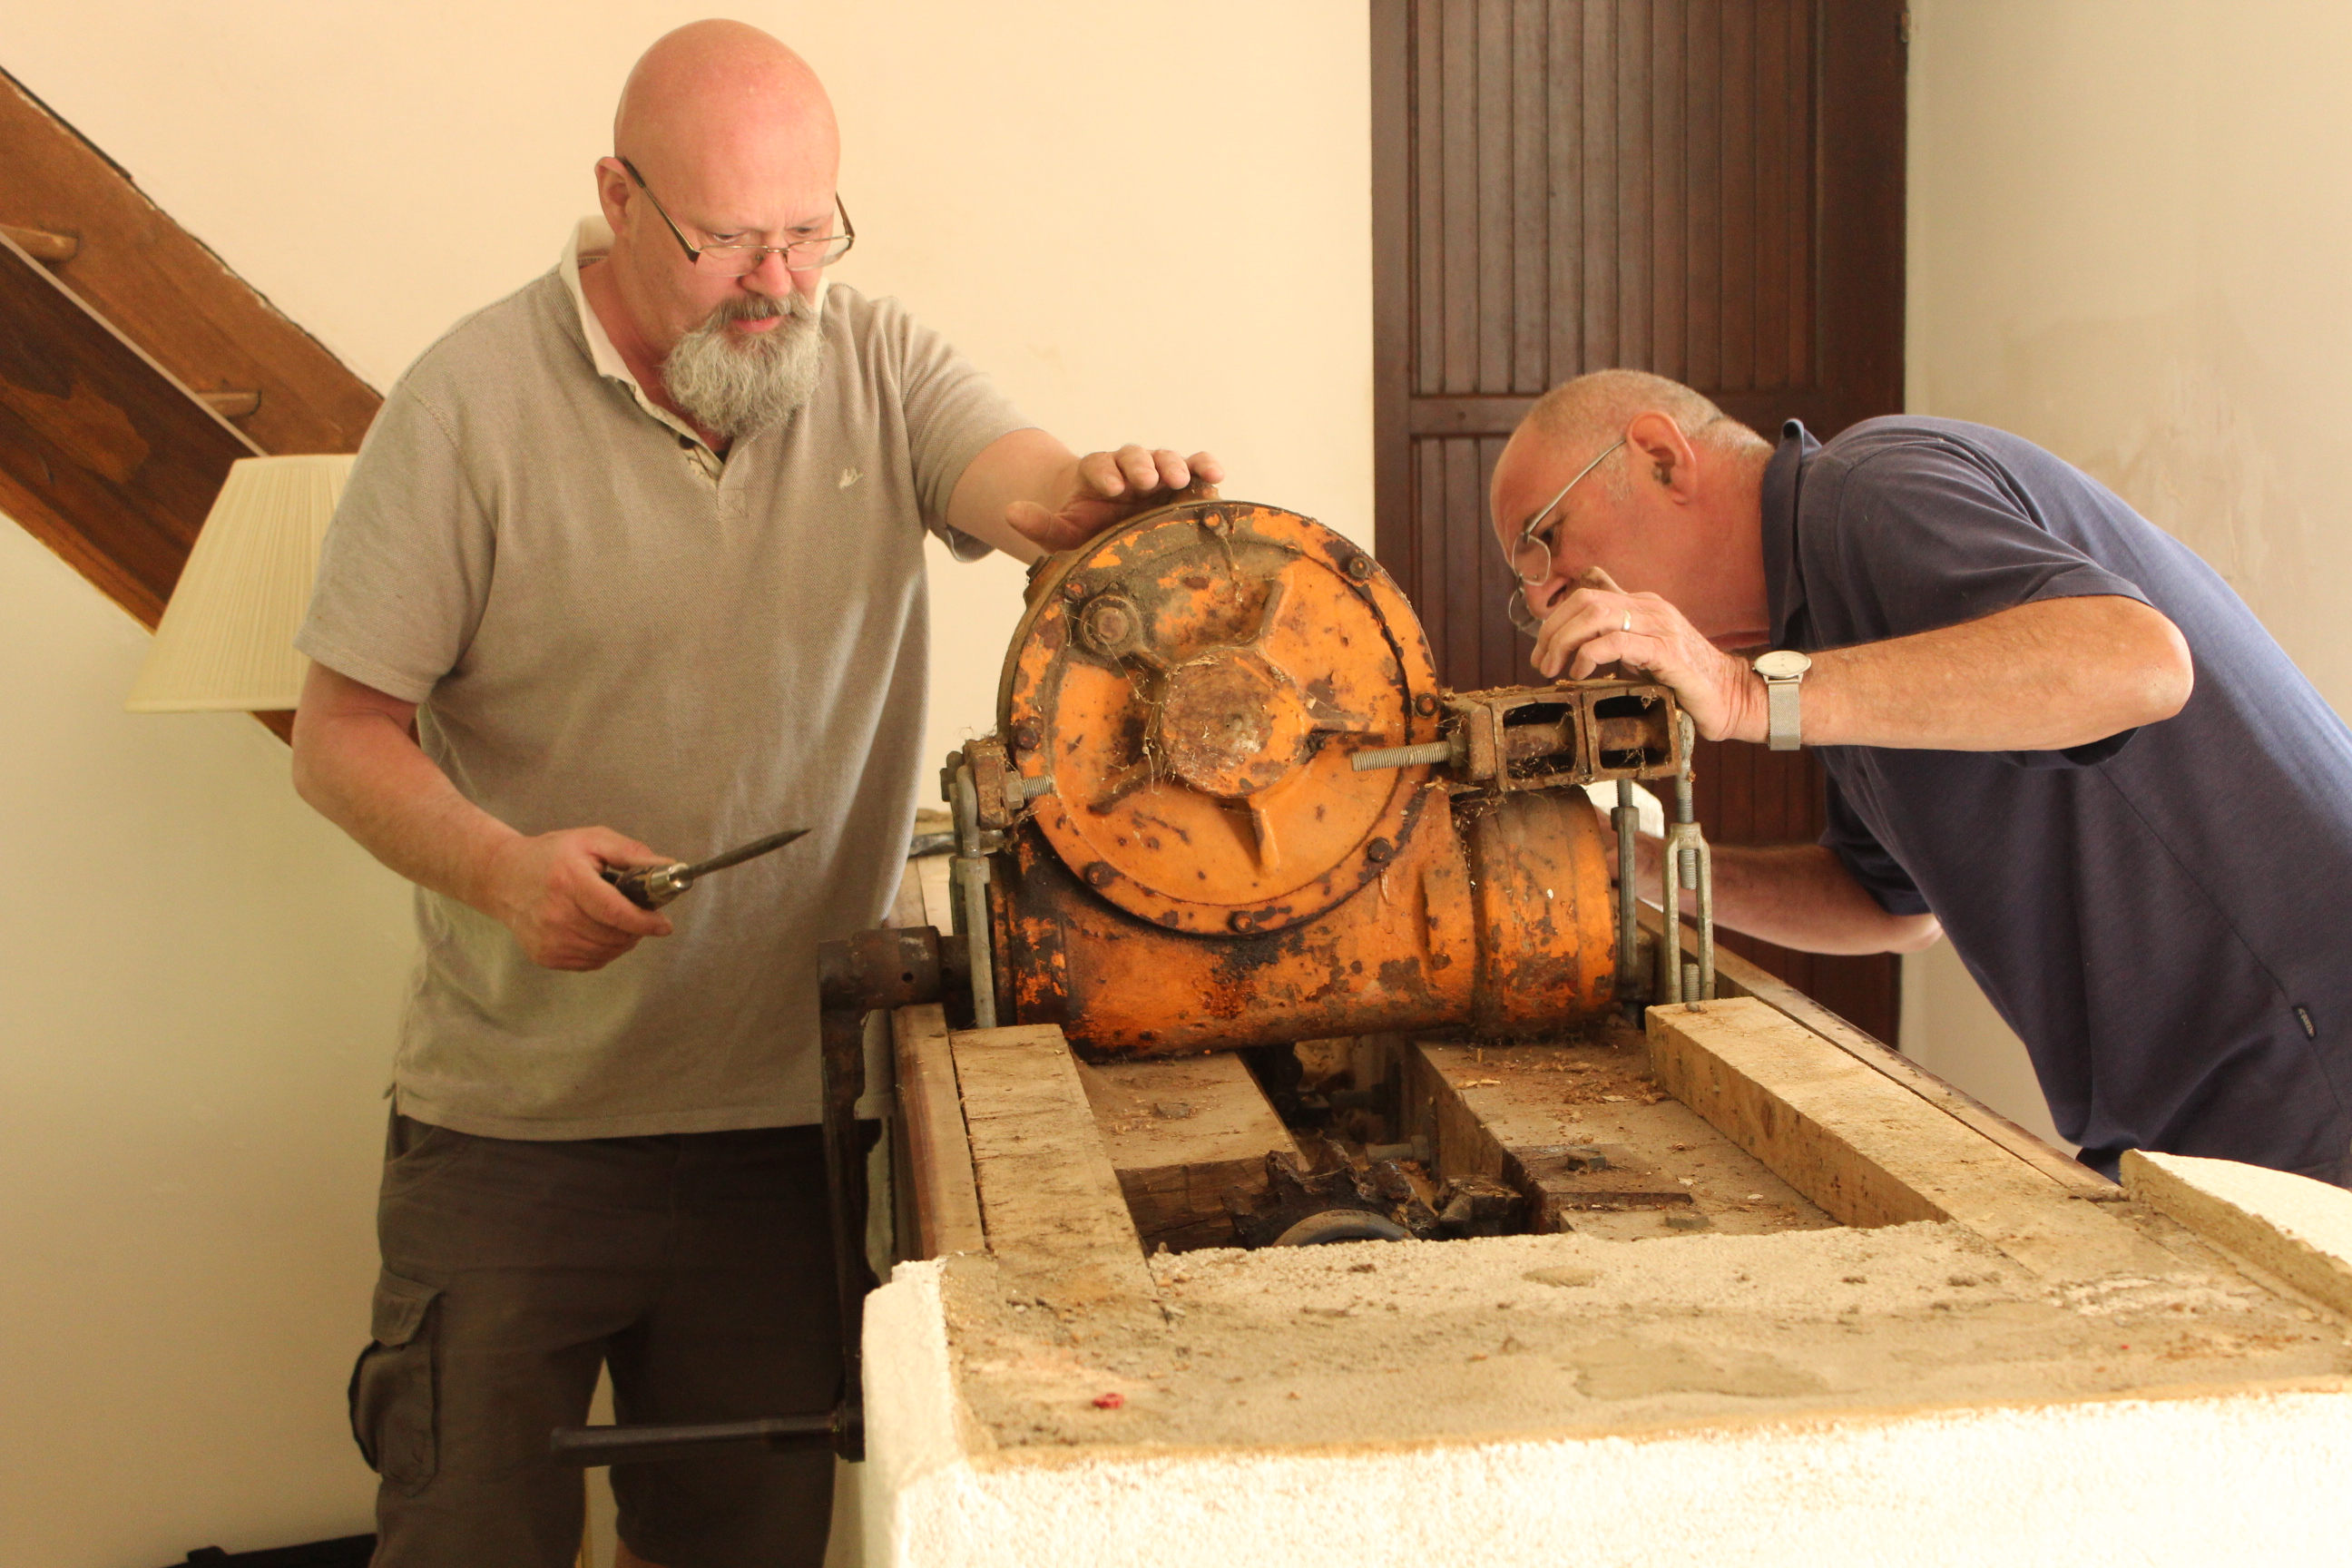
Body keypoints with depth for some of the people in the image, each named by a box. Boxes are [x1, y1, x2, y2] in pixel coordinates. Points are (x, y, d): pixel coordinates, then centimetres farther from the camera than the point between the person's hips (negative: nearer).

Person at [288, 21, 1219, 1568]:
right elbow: (343, 730, -6)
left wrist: (1105, 499, -41)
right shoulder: (470, 403, -7)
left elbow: (1023, 488, -17)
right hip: (515, 1130, -2)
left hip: (797, 1109, 3)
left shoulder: (879, 365, 1)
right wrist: (503, 867, -24)